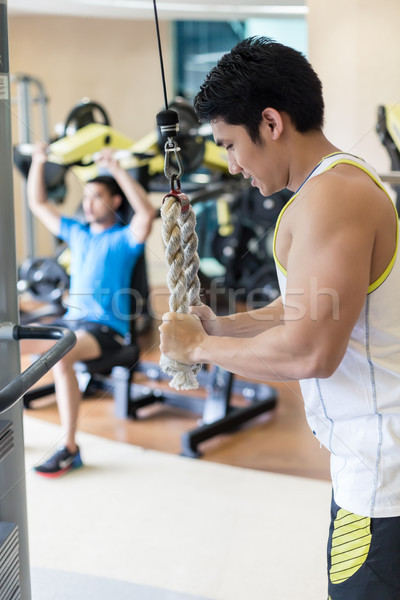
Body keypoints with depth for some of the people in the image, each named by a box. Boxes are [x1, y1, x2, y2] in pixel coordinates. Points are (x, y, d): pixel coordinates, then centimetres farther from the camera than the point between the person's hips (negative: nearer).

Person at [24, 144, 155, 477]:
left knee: (60, 358, -36)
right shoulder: (76, 233, 18)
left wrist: (116, 169, -26)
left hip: (107, 328, -7)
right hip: (70, 321, 7)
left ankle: (69, 450, -27)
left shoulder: (125, 238, -2)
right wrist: (38, 162, 12)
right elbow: (38, 204, 24)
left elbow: (147, 213, -24)